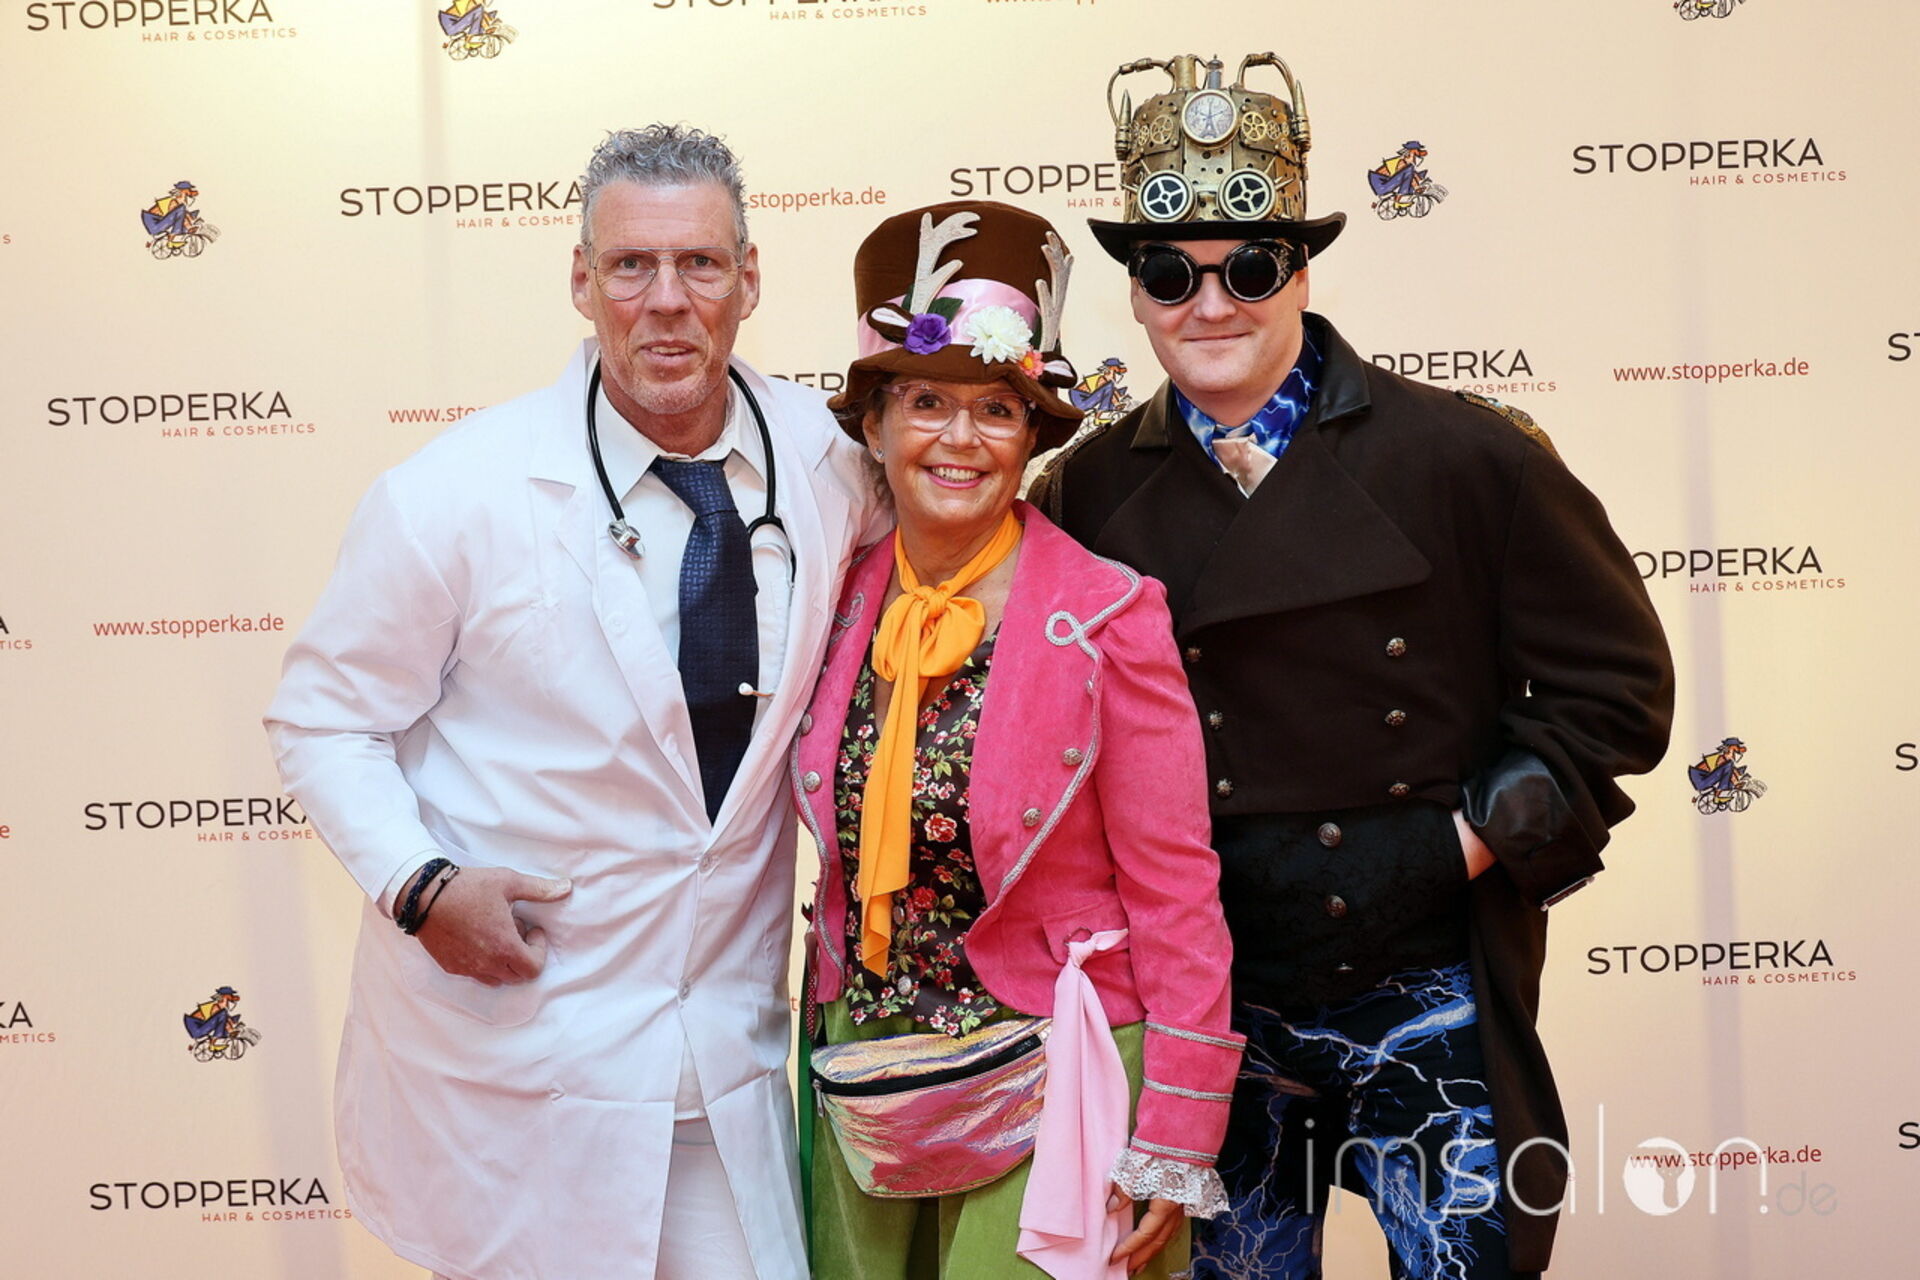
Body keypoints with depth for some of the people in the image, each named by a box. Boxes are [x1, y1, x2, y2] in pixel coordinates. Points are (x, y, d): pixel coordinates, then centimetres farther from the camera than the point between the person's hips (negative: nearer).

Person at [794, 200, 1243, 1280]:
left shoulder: (1106, 617, -13)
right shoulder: (848, 602, 0)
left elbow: (1176, 894, -11)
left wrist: (1173, 1148, -12)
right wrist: (838, 1047, 6)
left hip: (1047, 1095, -4)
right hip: (868, 1078, 4)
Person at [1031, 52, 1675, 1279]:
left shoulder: (1465, 457, -7)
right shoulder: (1086, 491, 0)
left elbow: (1616, 682, -4)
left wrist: (1453, 848, -11)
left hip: (1427, 1003, -2)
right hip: (1204, 1015, 2)